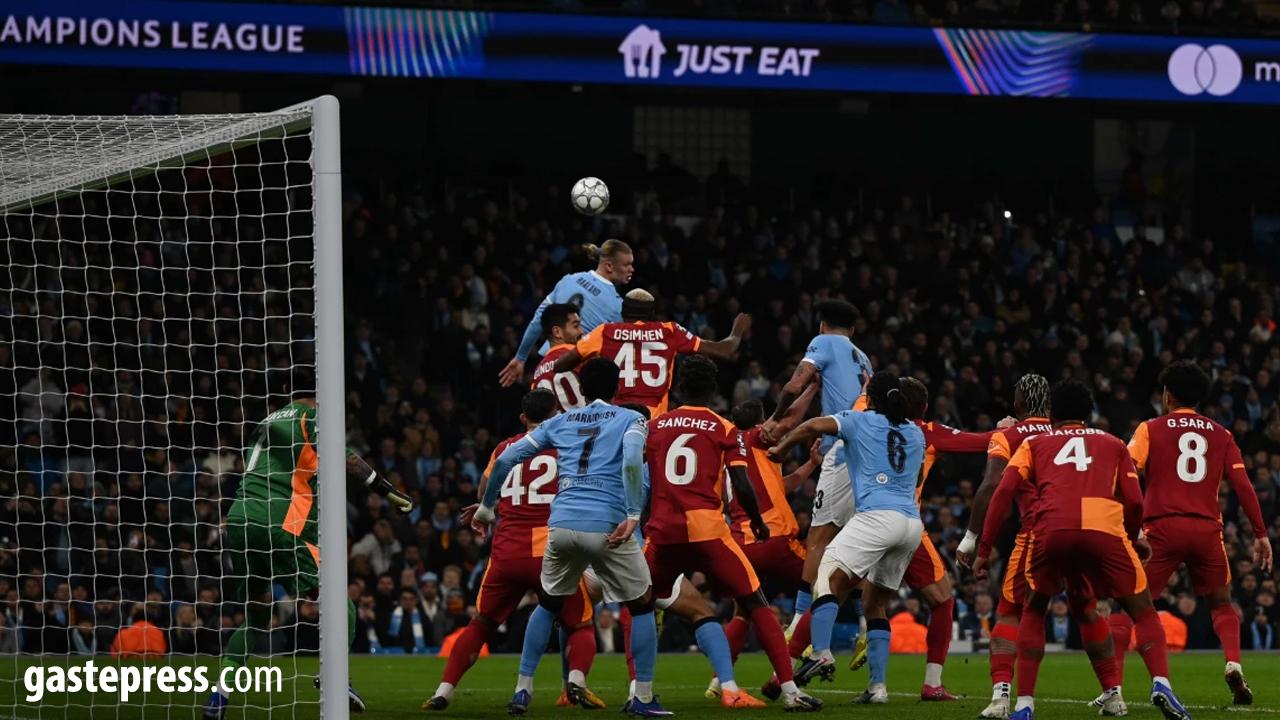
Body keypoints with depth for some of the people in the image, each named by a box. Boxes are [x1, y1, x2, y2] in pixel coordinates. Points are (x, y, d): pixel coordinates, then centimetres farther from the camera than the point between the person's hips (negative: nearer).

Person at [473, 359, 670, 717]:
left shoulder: (560, 422, 20)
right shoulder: (631, 420, 11)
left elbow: (505, 460, 15)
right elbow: (631, 461, -12)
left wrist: (486, 507, 26)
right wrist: (633, 516, -14)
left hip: (562, 525, 3)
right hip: (607, 527, -3)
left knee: (548, 604, 25)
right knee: (641, 606, 14)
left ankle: (522, 690, 20)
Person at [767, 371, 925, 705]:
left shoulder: (861, 421, 8)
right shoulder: (916, 433, 24)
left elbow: (813, 427, -5)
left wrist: (781, 449, 10)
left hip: (877, 515, -6)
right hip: (913, 523, 6)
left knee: (829, 577, -9)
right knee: (876, 604, 14)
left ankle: (822, 654, -31)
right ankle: (877, 686, 6)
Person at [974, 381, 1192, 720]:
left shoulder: (1035, 443, 28)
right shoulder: (1113, 444, 29)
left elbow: (1004, 491, 13)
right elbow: (1134, 501, 17)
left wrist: (984, 549, 15)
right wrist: (1133, 540, 36)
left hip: (1051, 529, 0)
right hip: (1104, 527, 0)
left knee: (1034, 611, 23)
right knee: (1142, 612, 14)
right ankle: (1161, 683, -11)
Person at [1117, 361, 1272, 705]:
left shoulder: (1150, 429, 8)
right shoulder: (1220, 435, 14)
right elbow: (1243, 486, 7)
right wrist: (1261, 534, 10)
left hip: (1162, 528, -2)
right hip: (1207, 529, 2)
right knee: (1221, 603, 20)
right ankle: (1233, 664, -5)